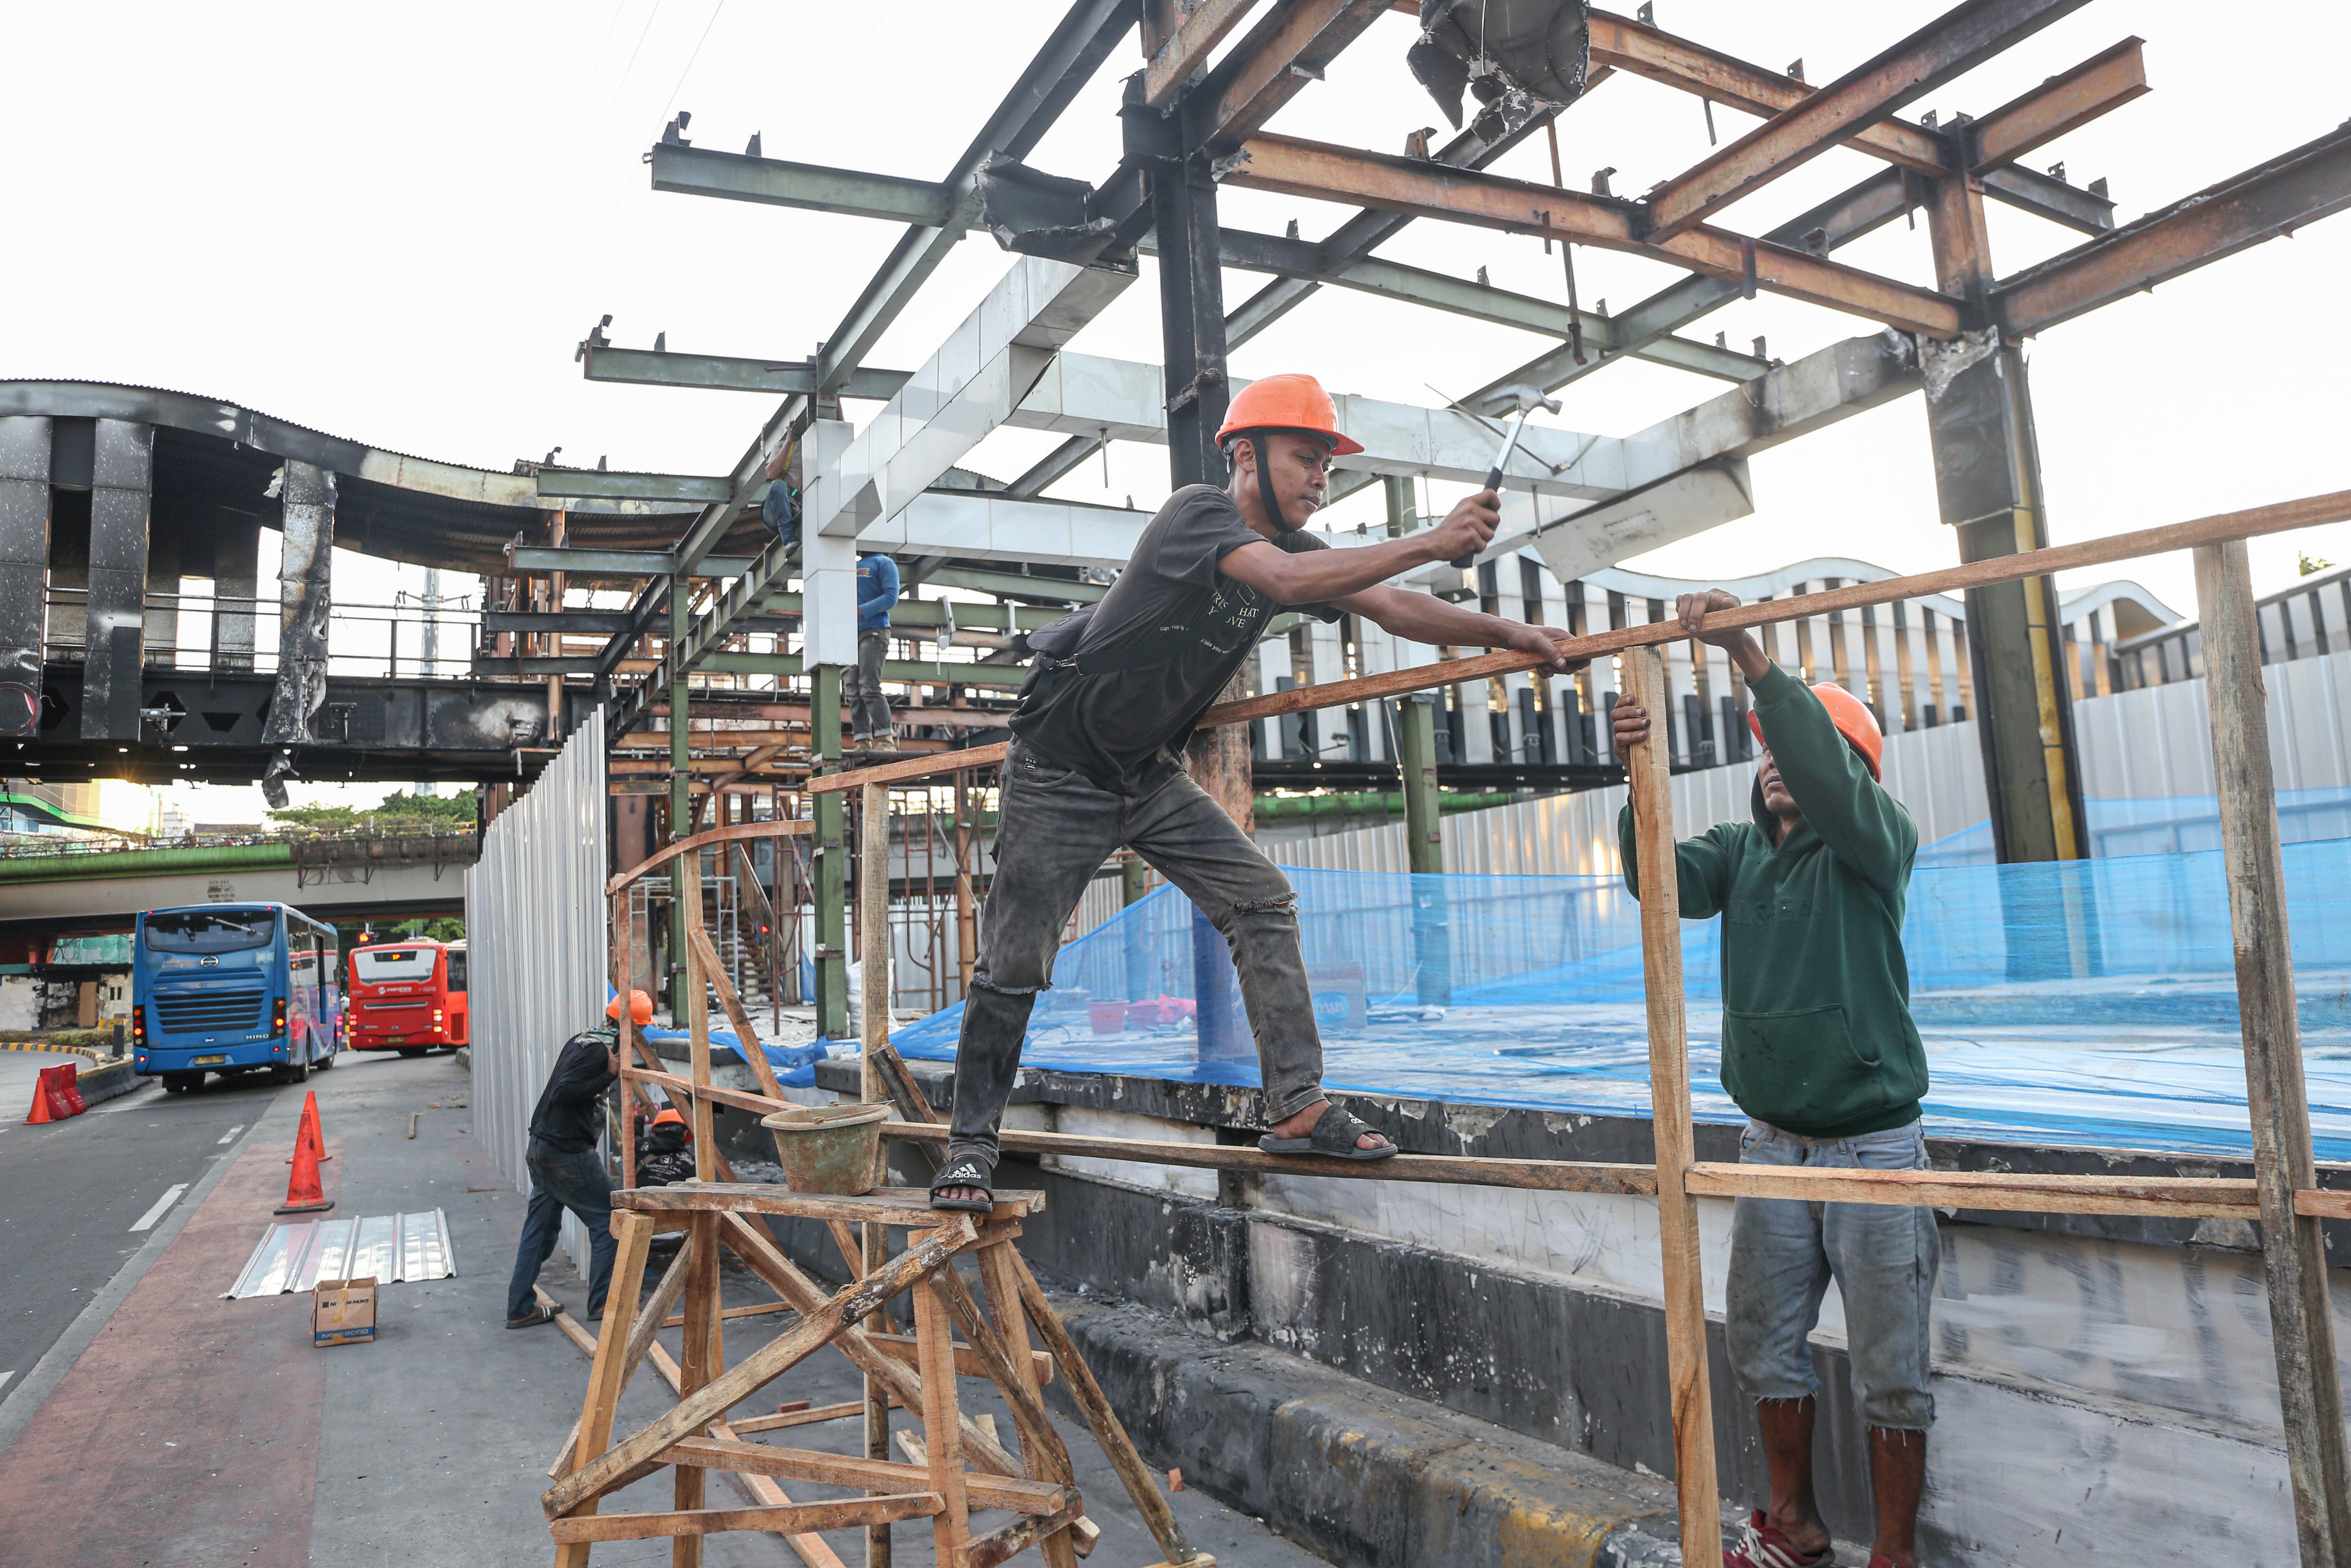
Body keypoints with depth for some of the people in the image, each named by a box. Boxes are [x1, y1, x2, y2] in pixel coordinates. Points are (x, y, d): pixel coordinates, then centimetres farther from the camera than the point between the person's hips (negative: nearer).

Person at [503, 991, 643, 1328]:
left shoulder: (583, 1039, 12)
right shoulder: (598, 1050, -17)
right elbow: (564, 1093, -24)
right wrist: (610, 1076, -21)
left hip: (541, 1148, 10)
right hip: (568, 1153, -10)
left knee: (540, 1227, 14)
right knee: (608, 1220, 1)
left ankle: (520, 1309, 19)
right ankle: (602, 1302, 7)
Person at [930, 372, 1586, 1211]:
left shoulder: (1292, 545, 3)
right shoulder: (1197, 512, -21)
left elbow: (1392, 608, -4)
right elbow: (1287, 582, -39)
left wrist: (1510, 635, -17)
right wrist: (1431, 540, -40)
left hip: (1151, 775, 7)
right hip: (1062, 772, -7)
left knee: (1262, 904, -4)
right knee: (1015, 962, -4)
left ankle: (1297, 1109, 0)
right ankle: (971, 1144, 11)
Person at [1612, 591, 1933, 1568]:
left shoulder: (1876, 842, -6)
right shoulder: (1739, 850, 9)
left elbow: (1829, 773, -27)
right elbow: (1663, 880, -9)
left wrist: (1749, 652, -34)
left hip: (1873, 1143, -5)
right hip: (1770, 1139, 5)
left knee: (1889, 1367, 4)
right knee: (1763, 1344, 13)